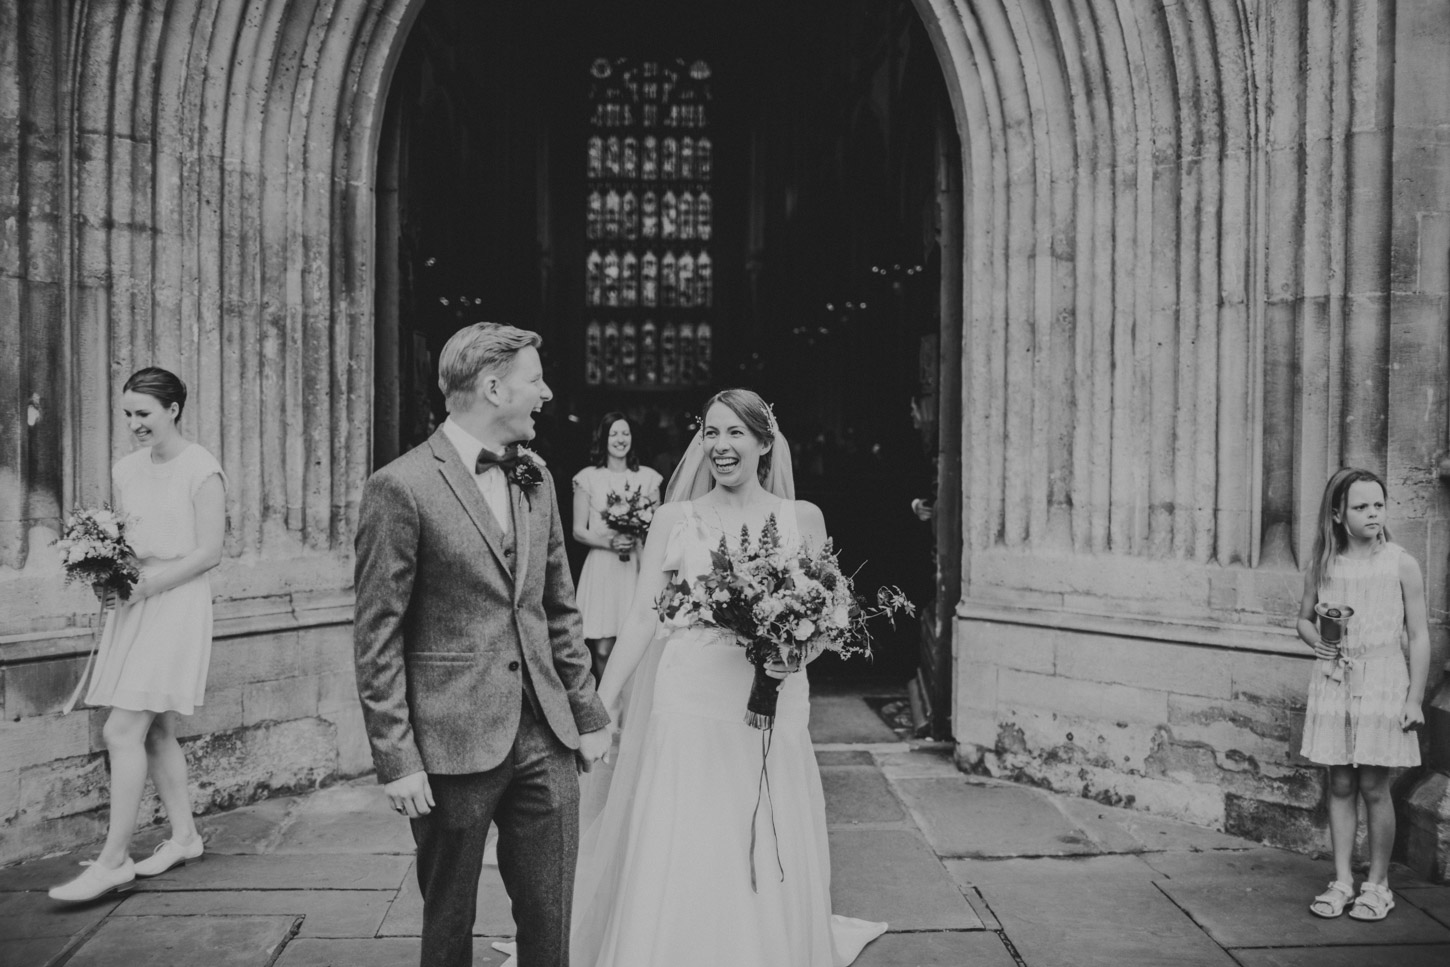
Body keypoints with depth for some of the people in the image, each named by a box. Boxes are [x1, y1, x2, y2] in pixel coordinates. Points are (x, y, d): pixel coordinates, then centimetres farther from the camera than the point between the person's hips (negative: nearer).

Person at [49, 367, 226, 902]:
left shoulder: (202, 471, -10)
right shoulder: (125, 469, 11)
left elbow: (209, 552, -12)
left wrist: (146, 584, -17)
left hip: (175, 604, -7)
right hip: (132, 605, 7)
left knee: (123, 732, -10)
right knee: (156, 731, 12)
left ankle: (113, 859, -3)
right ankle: (184, 835, 25)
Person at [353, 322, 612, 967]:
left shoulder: (536, 479, 10)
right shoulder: (401, 489, -11)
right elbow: (376, 640, -11)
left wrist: (587, 714, 13)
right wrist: (396, 758, -12)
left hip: (545, 741, 5)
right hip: (453, 746, -5)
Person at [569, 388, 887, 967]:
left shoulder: (802, 518, 4)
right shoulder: (675, 519, 2)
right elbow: (642, 621, 1)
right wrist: (597, 708, -4)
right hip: (689, 707, -1)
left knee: (770, 873, 9)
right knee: (680, 870, 2)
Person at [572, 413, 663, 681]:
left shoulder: (648, 477, 9)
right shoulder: (588, 478, 4)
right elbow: (578, 531, 4)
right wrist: (610, 542, -12)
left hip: (639, 566, 2)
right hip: (602, 567, -1)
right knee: (603, 650, -6)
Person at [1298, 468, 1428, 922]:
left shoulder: (1401, 565, -4)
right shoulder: (1322, 566, 3)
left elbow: (1419, 636, -2)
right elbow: (1303, 617, 17)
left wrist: (1415, 699, -5)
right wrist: (1316, 640, -6)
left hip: (1383, 680, -3)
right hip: (1333, 680, 3)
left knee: (1374, 786, 1)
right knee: (1339, 784, 8)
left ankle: (1378, 884, 16)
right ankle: (1342, 880, 18)